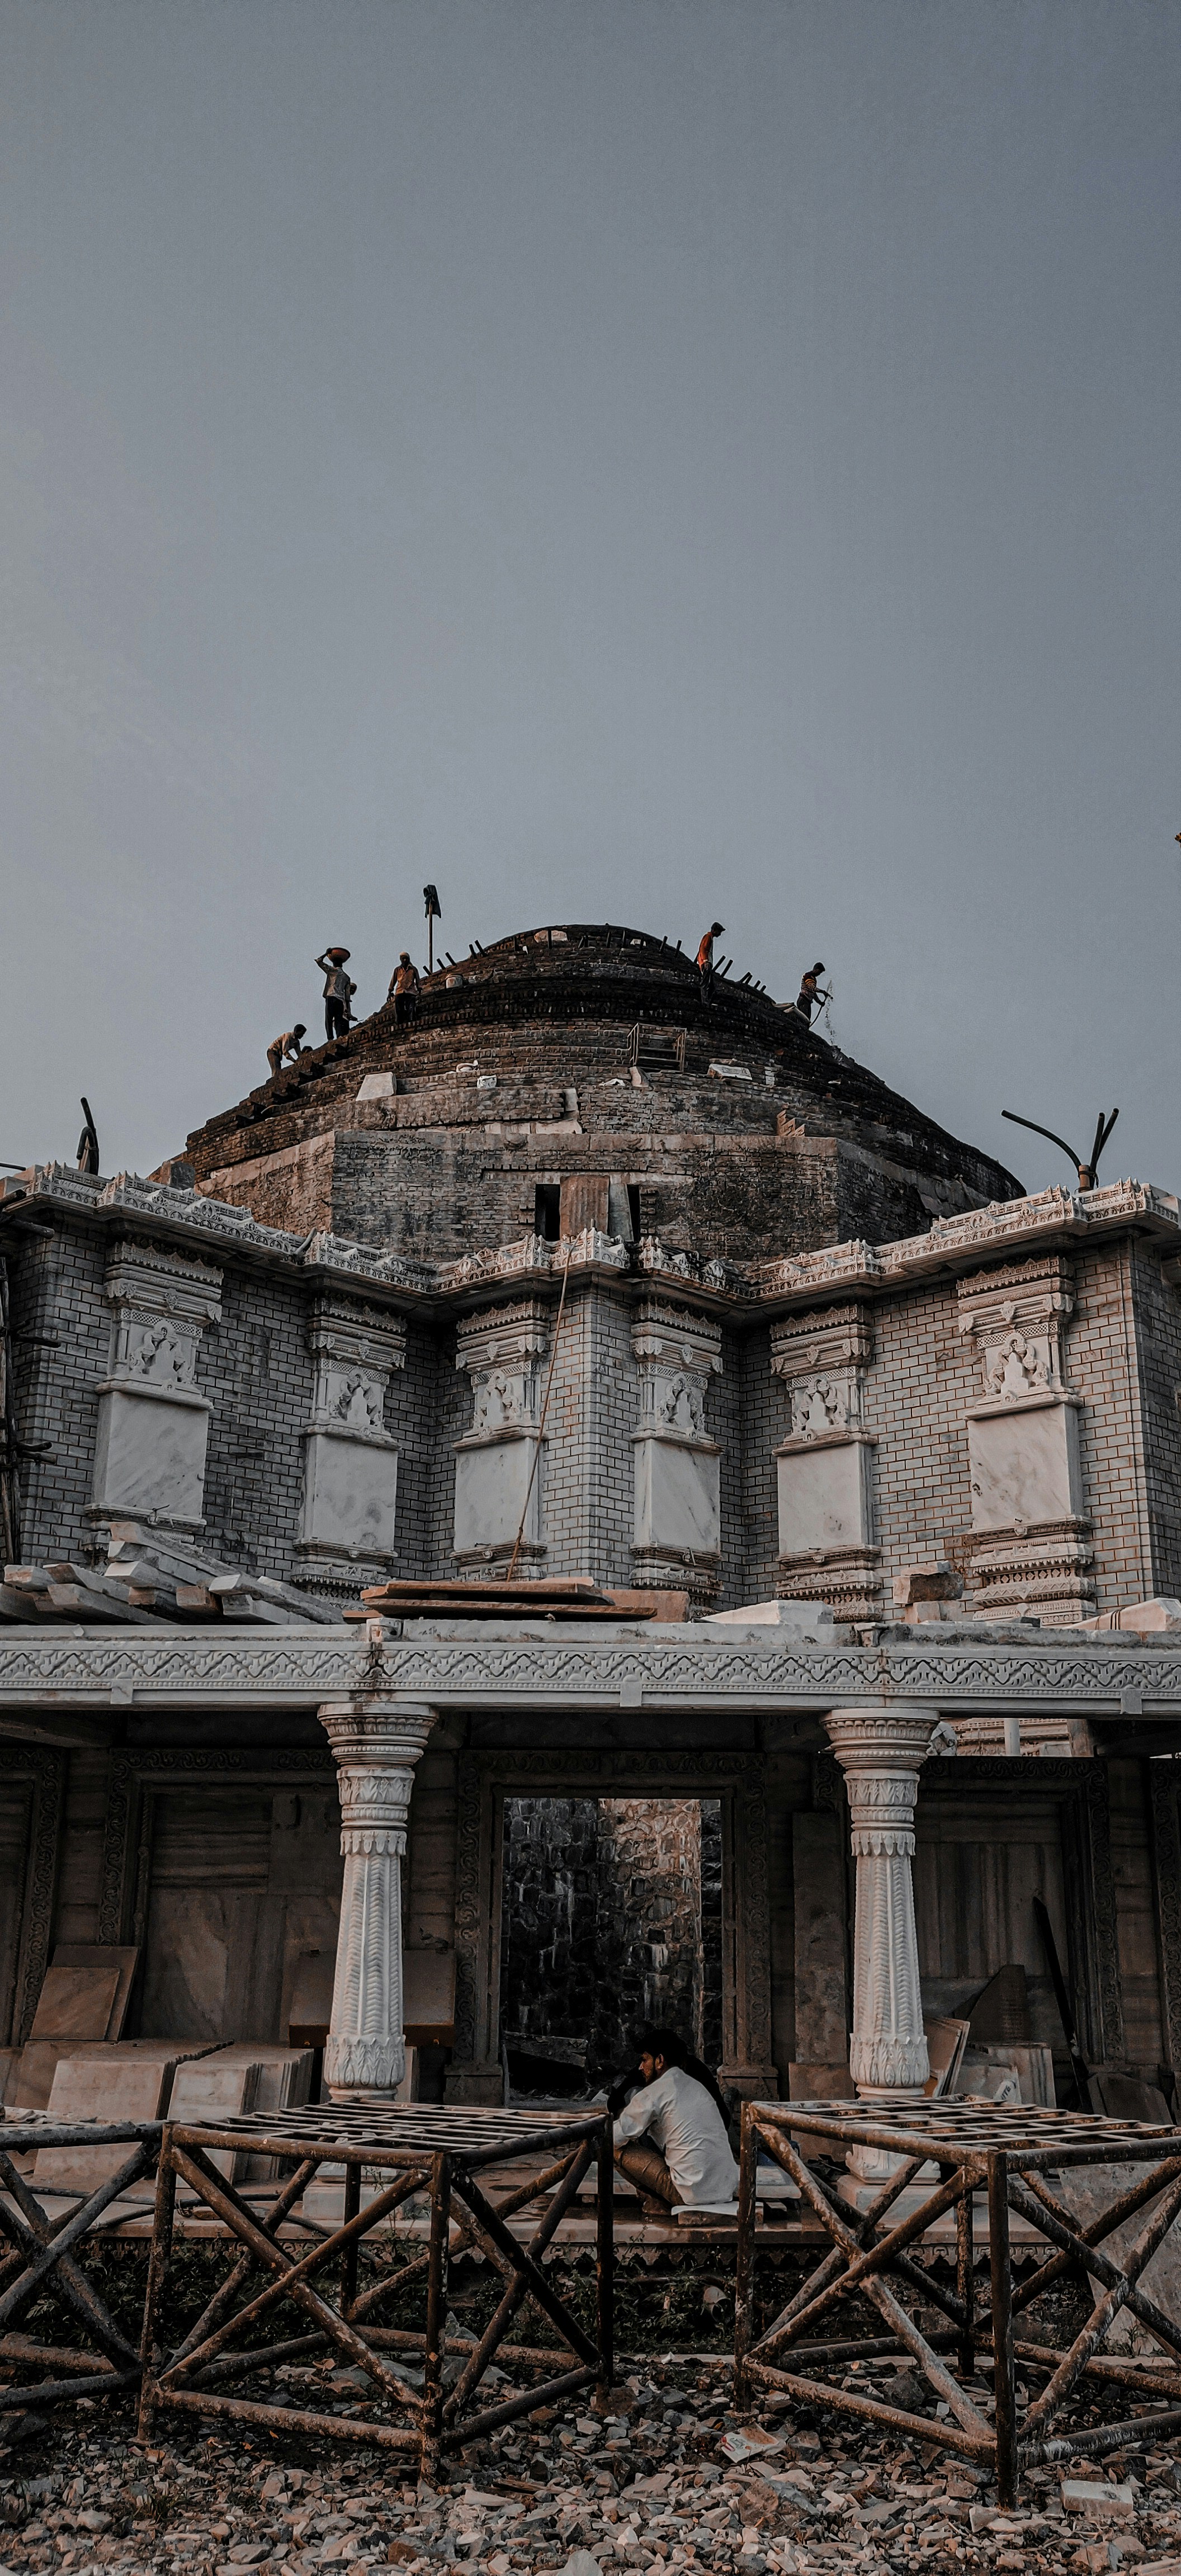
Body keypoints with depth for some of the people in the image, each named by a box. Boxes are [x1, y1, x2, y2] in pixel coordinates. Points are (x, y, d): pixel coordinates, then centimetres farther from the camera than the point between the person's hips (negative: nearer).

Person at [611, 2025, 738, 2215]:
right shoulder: (697, 2086, 17)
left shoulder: (653, 2093, -6)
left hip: (694, 2193, -8)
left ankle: (659, 2203, 3)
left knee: (619, 2150, 2)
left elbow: (615, 2139, -3)